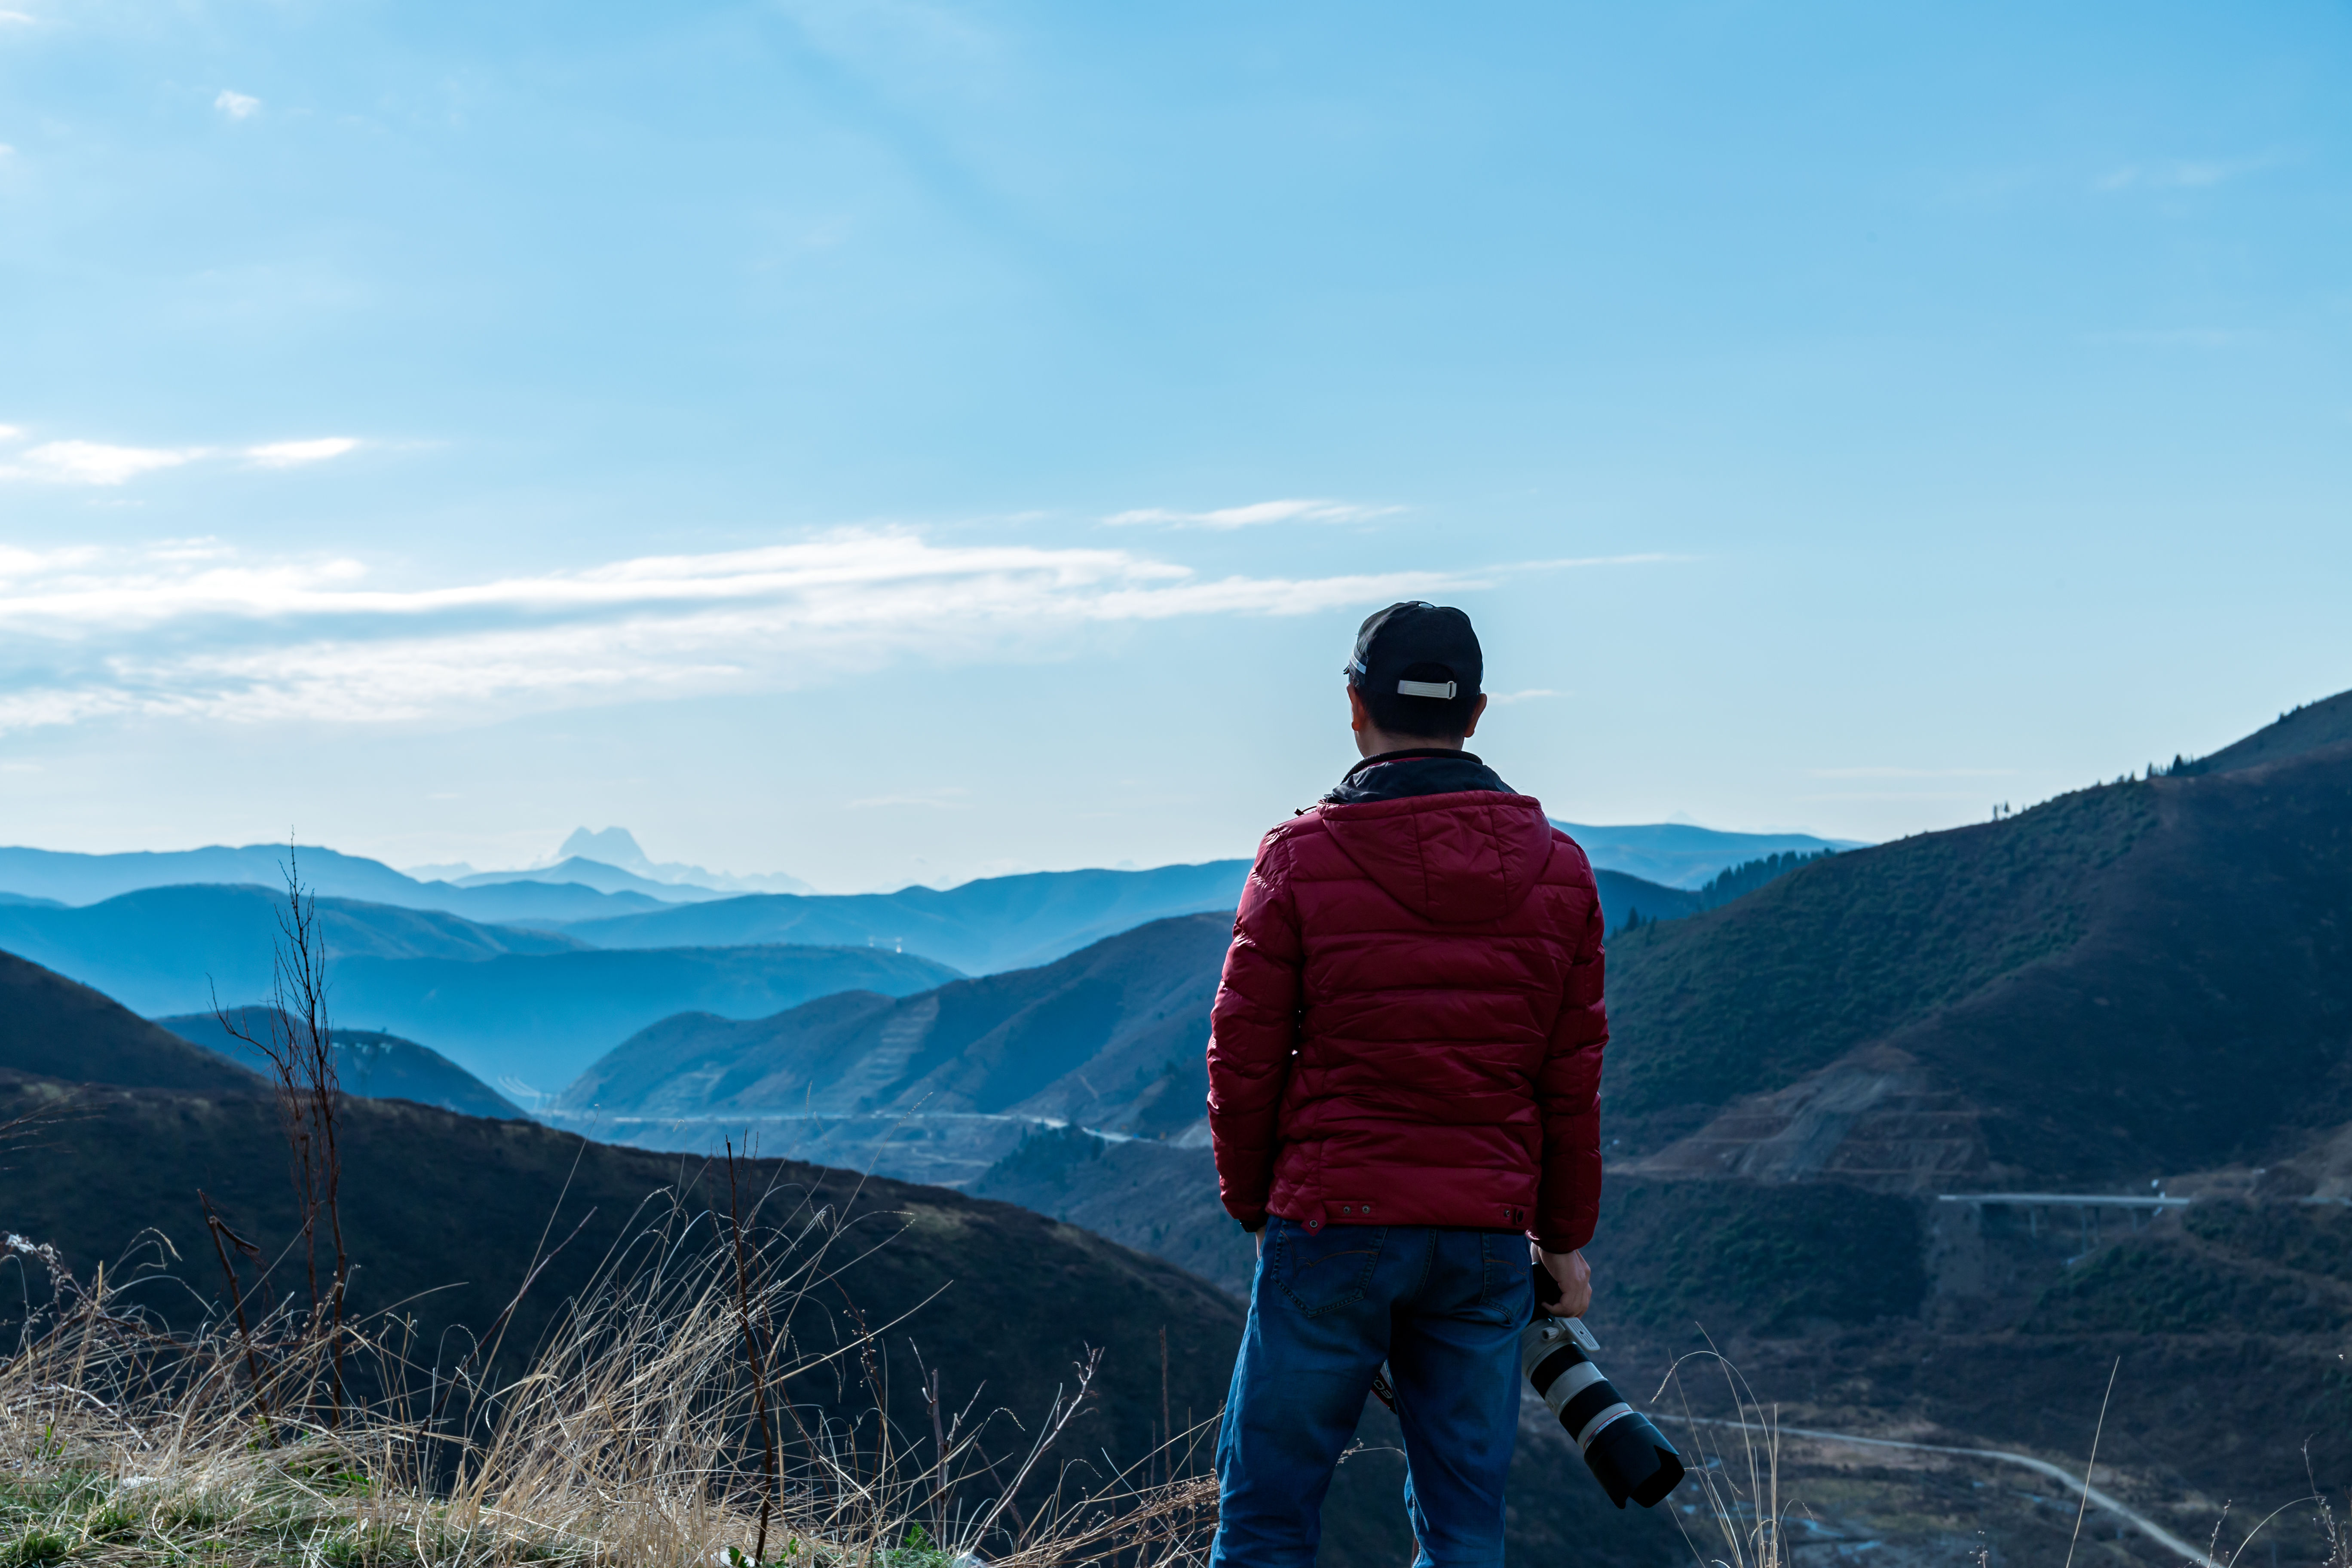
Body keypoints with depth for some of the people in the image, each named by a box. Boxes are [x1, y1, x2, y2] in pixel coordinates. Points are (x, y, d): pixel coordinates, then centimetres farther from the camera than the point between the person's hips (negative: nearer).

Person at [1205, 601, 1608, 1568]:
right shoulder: (1557, 868, 4)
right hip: (1487, 1235, 3)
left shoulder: (1302, 857, -5)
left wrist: (1252, 1205, 12)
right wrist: (1564, 1236, 16)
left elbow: (1244, 1060, -2)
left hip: (1332, 1226, -3)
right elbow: (1572, 1079, 7)